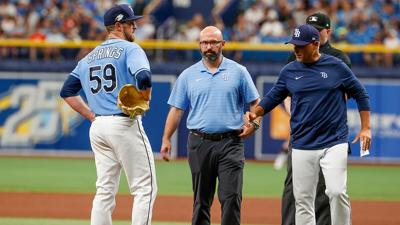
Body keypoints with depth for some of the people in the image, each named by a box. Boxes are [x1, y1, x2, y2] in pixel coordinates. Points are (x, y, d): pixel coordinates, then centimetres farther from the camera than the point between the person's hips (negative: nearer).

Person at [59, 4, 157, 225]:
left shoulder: (89, 57, 16)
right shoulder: (130, 49, -5)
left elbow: (67, 91, 17)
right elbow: (143, 77, -24)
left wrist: (92, 116, 14)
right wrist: (144, 103, -7)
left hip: (98, 126, 7)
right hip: (125, 124, -7)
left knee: (105, 190, 10)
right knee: (144, 188, -2)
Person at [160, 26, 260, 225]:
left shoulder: (238, 72, 6)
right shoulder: (188, 75, 10)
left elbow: (255, 102, 9)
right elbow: (176, 109, 10)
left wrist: (254, 123, -10)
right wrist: (166, 139, 1)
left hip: (230, 143, -2)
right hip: (200, 143, 2)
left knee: (231, 197, -10)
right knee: (201, 200, 6)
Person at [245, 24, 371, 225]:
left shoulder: (336, 67, -1)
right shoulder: (289, 71, 6)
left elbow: (360, 95, 6)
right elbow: (273, 97, 13)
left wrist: (366, 128, 1)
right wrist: (256, 112, -7)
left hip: (334, 144, -3)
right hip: (302, 146, 3)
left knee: (337, 192, -17)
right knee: (303, 199, 4)